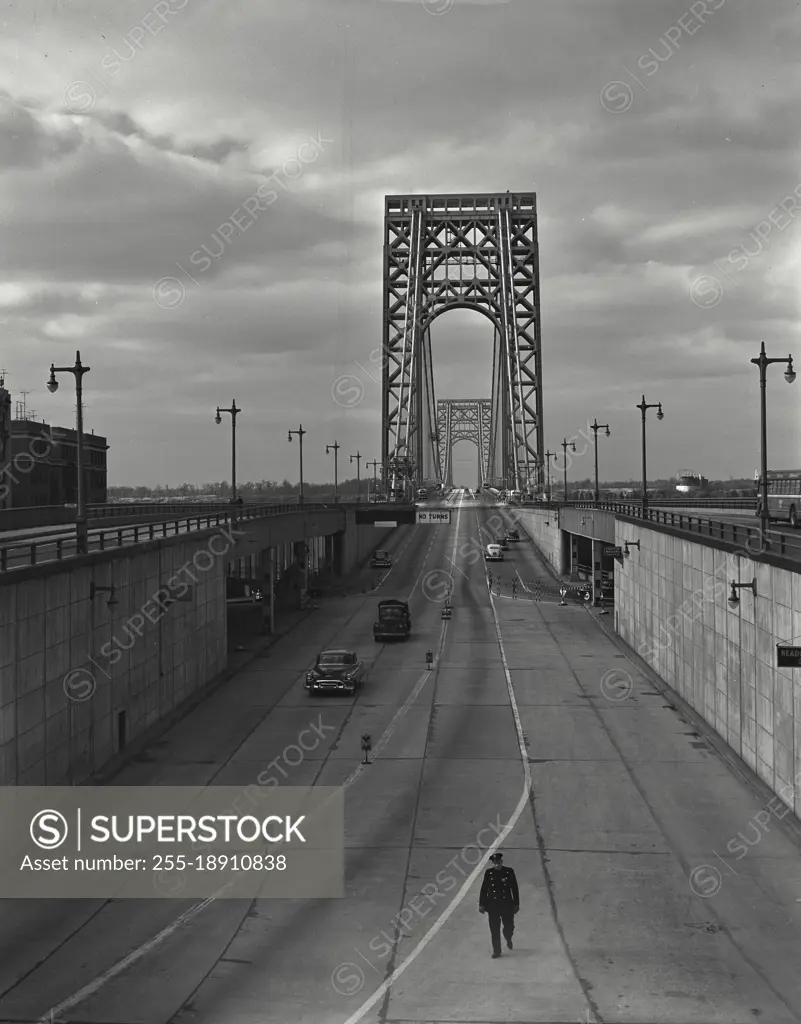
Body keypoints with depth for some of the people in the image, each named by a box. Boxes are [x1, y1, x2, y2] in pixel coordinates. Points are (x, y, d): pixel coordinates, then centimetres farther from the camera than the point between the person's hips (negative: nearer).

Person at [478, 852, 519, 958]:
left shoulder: (509, 872, -3)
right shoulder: (489, 873, -1)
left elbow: (515, 889, 2)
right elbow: (484, 889, 2)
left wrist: (516, 904, 1)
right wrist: (481, 904, 1)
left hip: (507, 904, 0)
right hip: (493, 904, 0)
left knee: (509, 926, 7)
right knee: (494, 929, 2)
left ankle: (508, 939, 41)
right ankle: (496, 951, 12)